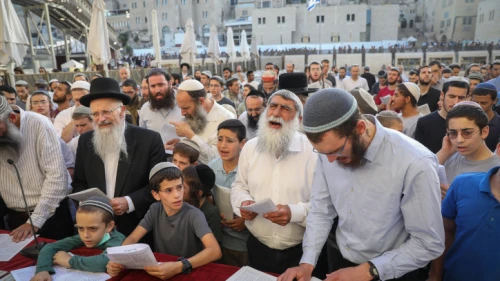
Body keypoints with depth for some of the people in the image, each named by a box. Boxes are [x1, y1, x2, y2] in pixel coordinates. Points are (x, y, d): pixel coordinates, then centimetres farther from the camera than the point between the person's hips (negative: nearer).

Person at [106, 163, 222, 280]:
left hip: (189, 272, -2)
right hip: (161, 270, 3)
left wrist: (178, 267, -40)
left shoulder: (193, 214, -17)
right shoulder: (155, 210, -2)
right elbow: (132, 238, -4)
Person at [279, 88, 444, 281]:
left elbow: (429, 244, -20)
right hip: (340, 260, 5)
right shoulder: (330, 147, -13)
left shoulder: (416, 164, -29)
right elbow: (321, 210, -4)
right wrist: (307, 263, -13)